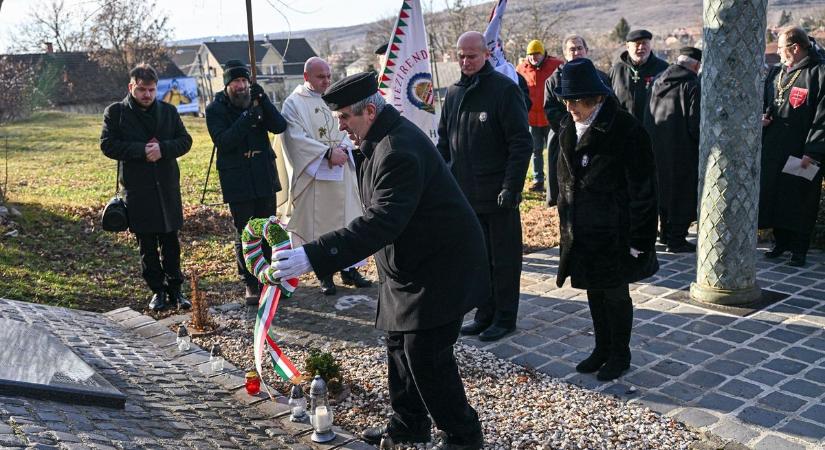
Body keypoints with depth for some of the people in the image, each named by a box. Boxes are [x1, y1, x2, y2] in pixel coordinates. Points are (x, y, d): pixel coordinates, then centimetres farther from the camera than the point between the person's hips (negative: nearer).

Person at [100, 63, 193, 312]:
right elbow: (108, 145, -6)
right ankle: (157, 290, 17)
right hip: (137, 189, -2)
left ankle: (175, 289, 17)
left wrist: (163, 148, -15)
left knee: (170, 241, 8)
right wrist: (141, 151, -17)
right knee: (147, 245, 6)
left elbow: (185, 140, 5)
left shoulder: (168, 111, 8)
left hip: (167, 186, 2)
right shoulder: (116, 112, 0)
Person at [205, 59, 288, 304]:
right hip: (237, 182, -3)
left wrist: (263, 101, -21)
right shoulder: (215, 109, -4)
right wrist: (246, 119, -27)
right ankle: (250, 284, 13)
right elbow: (223, 141, -17)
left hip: (265, 178, 4)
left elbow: (279, 127, -8)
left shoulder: (257, 101, 6)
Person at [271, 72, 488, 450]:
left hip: (439, 268, -10)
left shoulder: (399, 150, -27)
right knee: (400, 346, 16)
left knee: (426, 355, -7)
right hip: (411, 266, 11)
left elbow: (381, 221, -39)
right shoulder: (381, 139, 6)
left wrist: (314, 256, -44)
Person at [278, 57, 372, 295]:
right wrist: (328, 153, -20)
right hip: (314, 175, -5)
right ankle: (325, 274, 10)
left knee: (345, 217, 8)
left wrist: (343, 148, -12)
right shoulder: (294, 104, -5)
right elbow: (297, 139, -13)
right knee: (318, 222, 1)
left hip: (341, 173, 5)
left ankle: (349, 268, 17)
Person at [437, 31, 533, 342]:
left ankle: (505, 317, 17)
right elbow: (444, 140, 18)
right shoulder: (453, 93, 11)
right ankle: (485, 314, 26)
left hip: (497, 194, -6)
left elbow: (521, 142, -12)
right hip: (464, 193, 6)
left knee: (504, 258, 5)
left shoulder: (504, 89, -9)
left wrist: (511, 185, -17)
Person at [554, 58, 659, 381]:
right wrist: (566, 220, 14)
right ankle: (602, 349, 34)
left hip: (613, 230, -7)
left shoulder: (625, 130, -17)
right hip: (580, 230, 7)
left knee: (615, 293, 6)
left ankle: (620, 355, 25)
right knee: (593, 291, 17)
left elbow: (642, 188, -16)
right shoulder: (569, 128, 5)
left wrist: (640, 237, -16)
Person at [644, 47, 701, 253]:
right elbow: (695, 122, -17)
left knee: (663, 188, 17)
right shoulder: (692, 85, -12)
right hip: (681, 149, -7)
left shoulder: (658, 82, 8)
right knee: (682, 192, 2)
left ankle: (665, 233, 28)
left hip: (655, 147, 7)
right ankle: (676, 239, 5)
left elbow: (648, 117, 12)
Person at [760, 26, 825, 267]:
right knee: (774, 195, 11)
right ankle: (781, 242, 26)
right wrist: (764, 117, 3)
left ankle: (798, 249, 11)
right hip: (773, 150, 7)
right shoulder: (776, 74, 14)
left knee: (800, 200, 0)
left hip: (801, 153, -7)